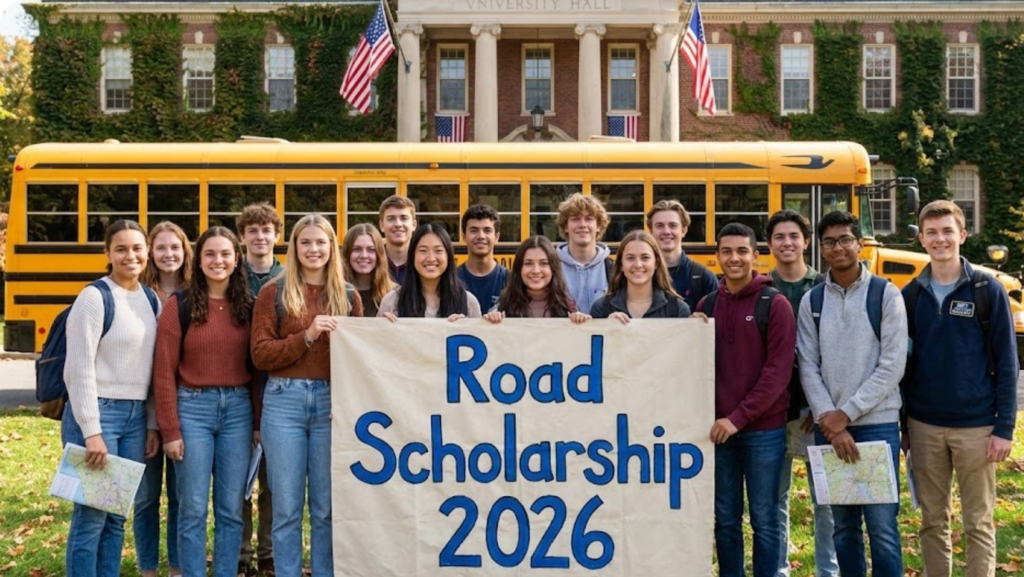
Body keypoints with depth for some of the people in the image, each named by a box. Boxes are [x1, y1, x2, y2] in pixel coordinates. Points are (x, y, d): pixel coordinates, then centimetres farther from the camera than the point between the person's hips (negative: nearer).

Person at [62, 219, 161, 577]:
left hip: (136, 416, 7)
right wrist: (91, 431, -18)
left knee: (117, 515, 11)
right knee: (92, 514, -2)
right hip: (97, 412, -6)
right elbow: (79, 369, -14)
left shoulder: (151, 299, 11)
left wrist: (152, 424, 10)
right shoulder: (94, 297, -10)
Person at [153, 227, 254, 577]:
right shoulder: (179, 305, -2)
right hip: (193, 407, -3)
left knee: (231, 508, 8)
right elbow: (164, 372, -4)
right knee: (193, 508, 2)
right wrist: (170, 430, -8)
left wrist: (259, 420, 5)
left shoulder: (247, 306, 7)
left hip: (238, 409, 3)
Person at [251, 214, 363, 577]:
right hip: (284, 401, -1)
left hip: (332, 403, 2)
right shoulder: (274, 292, 4)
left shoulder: (348, 296, 10)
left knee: (326, 506, 7)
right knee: (287, 506, 4)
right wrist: (307, 336, -14)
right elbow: (260, 355, -4)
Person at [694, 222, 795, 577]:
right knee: (726, 519, 11)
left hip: (764, 430, -3)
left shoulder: (775, 304, -5)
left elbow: (778, 371, -11)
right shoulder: (707, 305, 7)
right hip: (718, 429, 4)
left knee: (764, 520, 6)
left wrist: (739, 417, -16)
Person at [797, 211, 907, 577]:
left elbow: (892, 366, -8)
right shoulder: (811, 301, 7)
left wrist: (846, 413, -11)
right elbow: (808, 368, 2)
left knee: (882, 526, -1)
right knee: (843, 525, 11)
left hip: (877, 424, -3)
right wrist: (828, 421, -9)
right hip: (829, 427, 3)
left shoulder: (885, 294, -1)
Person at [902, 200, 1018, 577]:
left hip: (976, 427, -2)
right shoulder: (910, 296, 4)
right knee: (933, 521, 11)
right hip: (924, 427, 3)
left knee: (978, 524, 6)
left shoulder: (987, 291, -4)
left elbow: (1006, 364, -4)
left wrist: (1004, 427, -8)